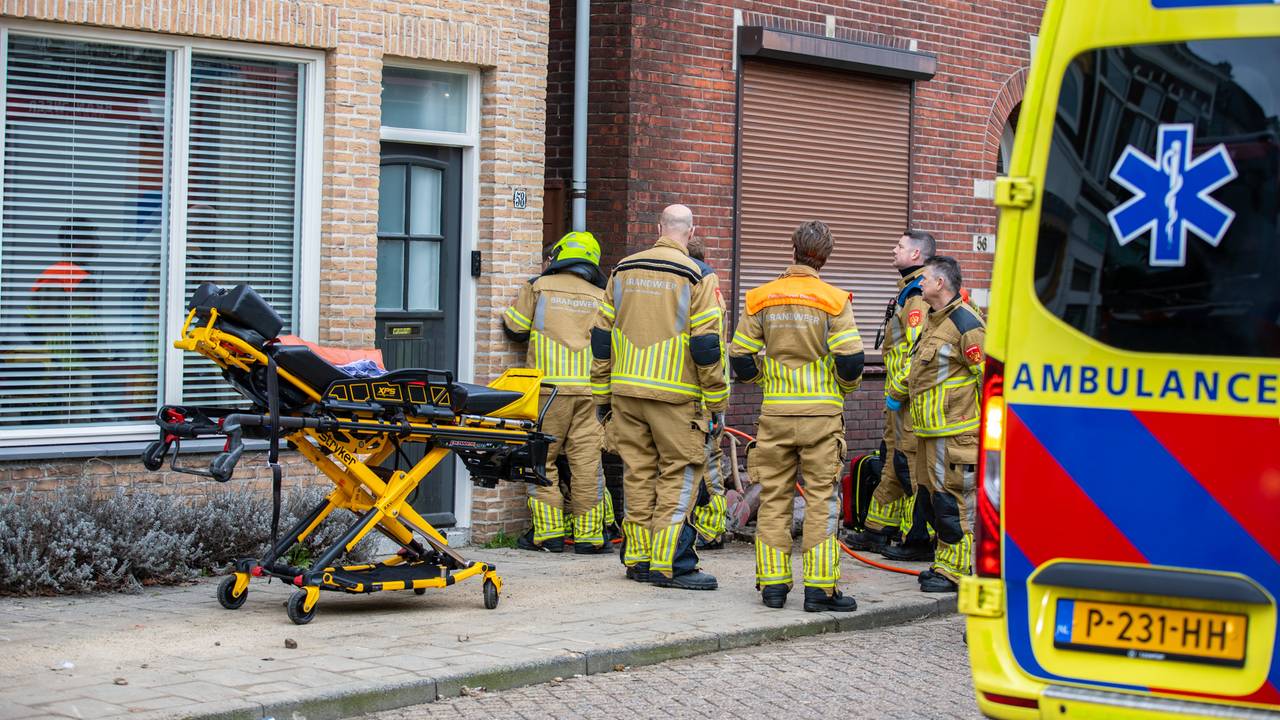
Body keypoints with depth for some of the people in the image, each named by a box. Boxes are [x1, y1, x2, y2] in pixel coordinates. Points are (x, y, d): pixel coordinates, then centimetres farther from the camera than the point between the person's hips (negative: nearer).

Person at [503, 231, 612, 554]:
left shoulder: (539, 287, 4)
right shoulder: (601, 297, 13)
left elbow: (514, 328, 6)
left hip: (549, 385, -2)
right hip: (590, 387, 3)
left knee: (543, 458, 5)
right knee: (587, 460, 2)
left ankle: (549, 532, 3)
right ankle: (589, 535, 3)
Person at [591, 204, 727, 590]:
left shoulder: (623, 271, 10)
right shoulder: (695, 277, -6)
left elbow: (601, 336, 12)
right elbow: (707, 345, -9)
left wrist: (602, 393, 19)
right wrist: (717, 404, -3)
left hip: (626, 390, 5)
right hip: (674, 395, -5)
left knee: (638, 473, 11)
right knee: (679, 473, 0)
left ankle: (638, 558, 15)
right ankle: (669, 564, -4)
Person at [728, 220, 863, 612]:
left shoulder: (761, 298, 3)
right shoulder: (833, 300, -6)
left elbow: (741, 357, 4)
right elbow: (850, 358, -11)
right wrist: (846, 385, 11)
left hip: (775, 412, 3)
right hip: (822, 411, -3)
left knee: (773, 498, 9)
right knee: (821, 498, 1)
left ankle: (772, 583, 10)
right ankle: (820, 587, -1)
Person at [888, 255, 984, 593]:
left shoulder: (965, 322, -15)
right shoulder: (934, 320, 17)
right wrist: (897, 394, 36)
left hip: (954, 432, -10)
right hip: (930, 428, 10)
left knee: (952, 500, -7)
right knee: (936, 494, 13)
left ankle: (954, 571, -2)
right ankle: (944, 562, 21)